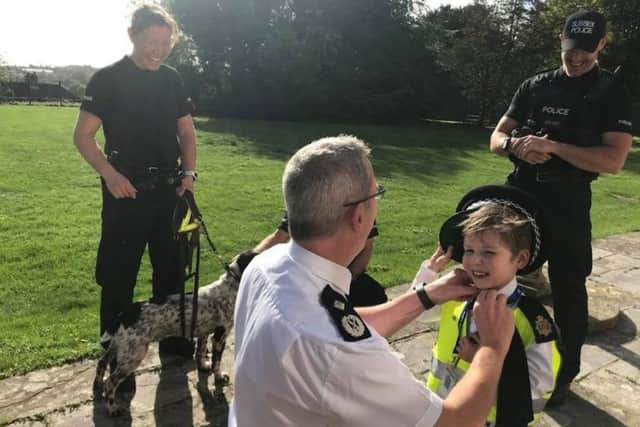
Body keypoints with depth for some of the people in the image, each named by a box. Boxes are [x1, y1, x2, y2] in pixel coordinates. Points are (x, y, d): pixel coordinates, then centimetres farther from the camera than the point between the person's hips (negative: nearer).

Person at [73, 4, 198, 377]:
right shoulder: (108, 79, -7)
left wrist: (189, 172, 0)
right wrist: (109, 174, -20)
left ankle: (172, 340, 29)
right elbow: (83, 135, -6)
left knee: (172, 268, 13)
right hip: (126, 191, -5)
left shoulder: (172, 79, 8)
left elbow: (186, 131, 14)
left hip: (169, 190, 5)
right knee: (119, 274, 3)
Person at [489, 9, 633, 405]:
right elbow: (497, 138, 7)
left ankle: (564, 375, 23)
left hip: (568, 202, -3)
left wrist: (551, 146, -22)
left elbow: (612, 160, -15)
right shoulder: (535, 86, 8)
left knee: (568, 290, 7)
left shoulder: (612, 94, -3)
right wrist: (515, 144, -16)